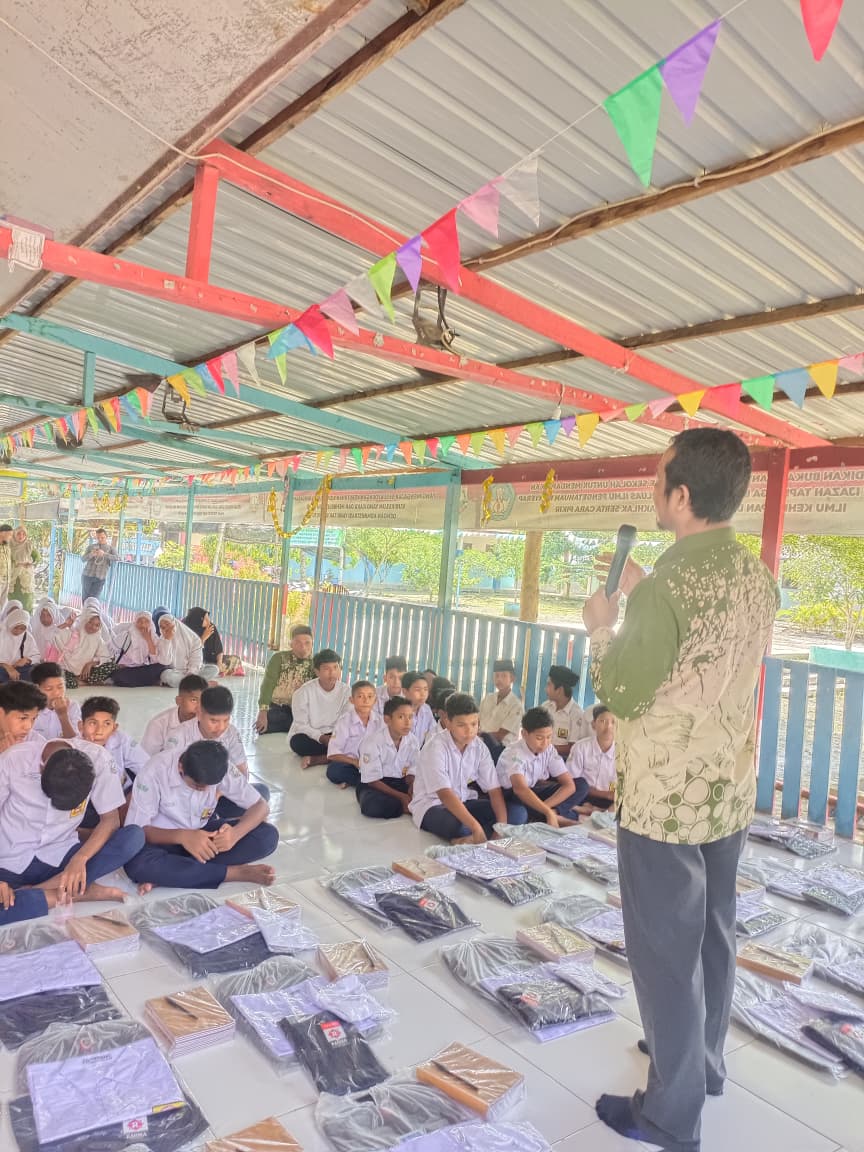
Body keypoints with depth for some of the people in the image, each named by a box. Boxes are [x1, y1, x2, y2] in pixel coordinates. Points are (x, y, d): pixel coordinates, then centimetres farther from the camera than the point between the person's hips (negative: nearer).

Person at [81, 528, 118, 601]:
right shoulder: (91, 546, 16)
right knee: (85, 597, 2)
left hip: (100, 578, -2)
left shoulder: (111, 548, 11)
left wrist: (104, 554, -21)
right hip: (87, 575, 2)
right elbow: (84, 559, 6)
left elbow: (117, 558, -7)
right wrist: (91, 554, -17)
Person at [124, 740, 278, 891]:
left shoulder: (221, 769, -17)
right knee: (137, 863, -38)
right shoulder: (155, 773, -25)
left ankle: (166, 875, -22)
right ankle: (235, 872, -24)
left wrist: (235, 833, -35)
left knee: (268, 836, -21)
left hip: (204, 833, 3)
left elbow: (261, 806, -14)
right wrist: (183, 836, -40)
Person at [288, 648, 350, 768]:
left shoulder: (346, 691, -5)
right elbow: (301, 726, -14)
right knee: (299, 742, -35)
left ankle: (314, 759, -25)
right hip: (308, 736, -2)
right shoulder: (304, 691, -11)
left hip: (334, 737, 2)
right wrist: (322, 738, -29)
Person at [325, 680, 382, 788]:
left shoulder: (378, 720, 2)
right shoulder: (345, 720, -10)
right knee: (333, 771, -35)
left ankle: (350, 781, -15)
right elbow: (332, 754, -15)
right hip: (348, 762, -3)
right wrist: (355, 762, -25)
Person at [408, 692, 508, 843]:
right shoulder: (435, 748, -23)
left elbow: (494, 789, -8)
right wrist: (476, 827, -42)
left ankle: (468, 840, -25)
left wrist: (502, 825, -24)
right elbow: (445, 794, -33)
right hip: (430, 805, -6)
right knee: (455, 824, -42)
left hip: (462, 802, 7)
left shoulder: (479, 747, -5)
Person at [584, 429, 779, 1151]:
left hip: (665, 800, -8)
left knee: (665, 951, 8)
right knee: (712, 936, 23)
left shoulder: (667, 584, -24)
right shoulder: (759, 578, 1)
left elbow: (622, 695, -18)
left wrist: (603, 625, -3)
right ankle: (703, 1061, 44)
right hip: (731, 793, 8)